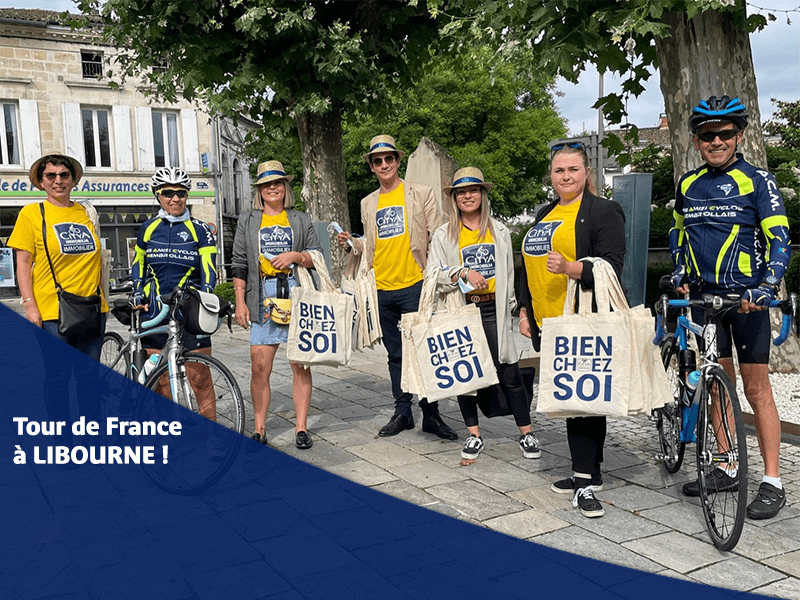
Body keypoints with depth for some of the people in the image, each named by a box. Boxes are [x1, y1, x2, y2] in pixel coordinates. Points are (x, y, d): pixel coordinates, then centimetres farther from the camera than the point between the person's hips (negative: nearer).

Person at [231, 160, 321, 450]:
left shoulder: (301, 220, 13)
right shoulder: (247, 221, 14)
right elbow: (239, 264, 11)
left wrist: (296, 256, -10)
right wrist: (240, 302, 3)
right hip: (262, 302, 0)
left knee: (300, 365, 1)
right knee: (259, 367, -3)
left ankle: (301, 427, 9)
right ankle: (260, 429, 9)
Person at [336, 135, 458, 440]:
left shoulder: (421, 193, 1)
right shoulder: (368, 204, 14)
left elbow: (436, 238, -1)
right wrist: (351, 242, 1)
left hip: (414, 285, -4)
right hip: (383, 289, 5)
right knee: (396, 354, 12)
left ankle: (431, 414, 9)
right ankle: (402, 412, 22)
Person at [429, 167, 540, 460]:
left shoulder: (499, 231, 11)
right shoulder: (443, 235, 5)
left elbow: (509, 273, 15)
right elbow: (434, 275, -2)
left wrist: (509, 305, 10)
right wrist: (463, 273, -17)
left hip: (493, 310, 0)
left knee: (509, 373, -2)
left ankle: (526, 433, 10)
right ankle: (474, 435, 17)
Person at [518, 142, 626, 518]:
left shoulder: (603, 211, -4)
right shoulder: (544, 216, 19)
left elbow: (612, 268, -13)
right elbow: (530, 267, 24)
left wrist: (571, 268, -28)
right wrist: (525, 311, 18)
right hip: (548, 324, 8)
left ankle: (586, 482, 0)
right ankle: (586, 473, 22)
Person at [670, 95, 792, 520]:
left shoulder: (757, 181, -3)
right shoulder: (688, 184, 10)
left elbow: (779, 238, -9)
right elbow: (678, 233, 24)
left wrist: (767, 286, -23)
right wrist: (680, 275, 10)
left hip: (747, 297, -4)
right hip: (704, 295, 4)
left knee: (756, 388, -3)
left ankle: (772, 483, 4)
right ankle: (727, 469, 21)